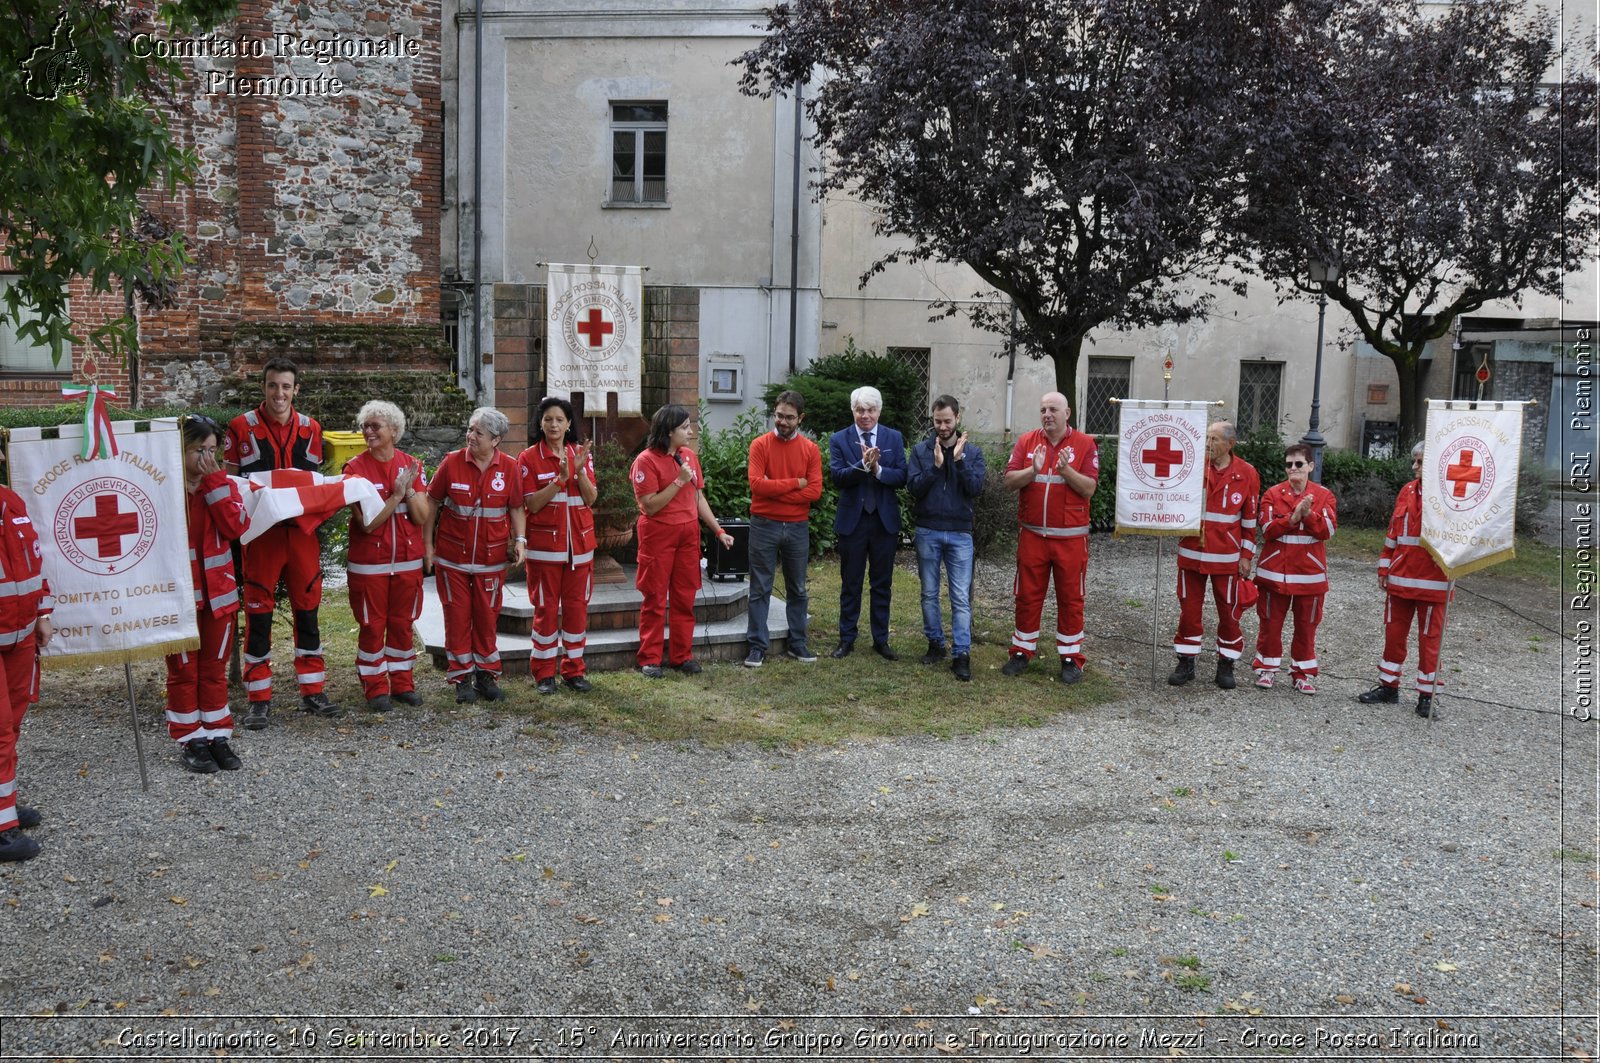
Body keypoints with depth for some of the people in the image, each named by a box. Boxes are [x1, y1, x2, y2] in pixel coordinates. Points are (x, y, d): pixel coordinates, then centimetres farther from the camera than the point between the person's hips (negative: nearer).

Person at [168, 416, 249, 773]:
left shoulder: (223, 484, 6)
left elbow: (236, 526, -11)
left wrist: (214, 481, -12)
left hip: (218, 592, 4)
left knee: (215, 668, 12)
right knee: (184, 670, 6)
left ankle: (217, 736, 21)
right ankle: (189, 742, 14)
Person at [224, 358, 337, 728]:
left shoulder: (310, 429, 8)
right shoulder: (241, 428, -2)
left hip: (302, 530, 3)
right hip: (261, 531, -3)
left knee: (308, 608, 8)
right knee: (258, 612, 2)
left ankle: (312, 691, 19)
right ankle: (259, 698, 10)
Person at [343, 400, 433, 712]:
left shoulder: (412, 466, 1)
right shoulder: (355, 468, -8)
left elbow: (422, 517, -4)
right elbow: (367, 523, -15)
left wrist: (411, 488, -18)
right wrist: (397, 494, -19)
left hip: (407, 561, 3)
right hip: (369, 563, -3)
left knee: (402, 624, 12)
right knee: (372, 626, 4)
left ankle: (402, 683, 24)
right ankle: (375, 689, 15)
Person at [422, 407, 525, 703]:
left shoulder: (510, 467, -4)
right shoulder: (452, 462, -6)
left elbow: (516, 509, 4)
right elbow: (431, 504, 1)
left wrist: (519, 540, -10)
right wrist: (427, 545, 0)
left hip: (491, 557, 1)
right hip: (452, 555, 0)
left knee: (487, 615, 9)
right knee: (457, 616, 6)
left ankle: (486, 675, 23)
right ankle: (461, 678, 17)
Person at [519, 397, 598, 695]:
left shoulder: (581, 454, 7)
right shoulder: (529, 458, -3)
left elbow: (591, 499, -1)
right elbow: (532, 503, -11)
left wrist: (580, 470, -16)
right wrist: (560, 478, -20)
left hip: (580, 543, 3)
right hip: (545, 544, -3)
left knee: (577, 605, 6)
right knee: (546, 607, 1)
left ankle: (573, 669, 17)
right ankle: (543, 673, 11)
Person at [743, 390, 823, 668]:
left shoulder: (810, 449, 2)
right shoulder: (760, 445, -3)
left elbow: (815, 490, -8)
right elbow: (756, 484, -15)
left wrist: (775, 489, -13)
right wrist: (795, 483, -12)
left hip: (798, 528, 2)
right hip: (764, 526, -2)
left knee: (797, 590, 11)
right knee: (760, 589, 2)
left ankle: (797, 644, 21)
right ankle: (758, 646, 8)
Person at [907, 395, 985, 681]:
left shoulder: (972, 451, 1)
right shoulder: (921, 450, 2)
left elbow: (976, 488, -10)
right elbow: (914, 487, -8)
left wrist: (960, 459, -19)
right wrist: (935, 465, -19)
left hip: (960, 533, -1)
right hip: (927, 531, 1)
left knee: (961, 597, -3)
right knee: (929, 593, 10)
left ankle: (961, 654, -1)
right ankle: (935, 643, 24)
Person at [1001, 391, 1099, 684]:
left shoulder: (1085, 444, -2)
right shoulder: (1027, 441, 4)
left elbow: (1089, 488, -8)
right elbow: (1009, 481, -3)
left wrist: (1066, 470, -22)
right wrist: (1033, 470, -20)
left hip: (1070, 536, -2)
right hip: (1032, 535, 2)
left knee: (1070, 599, 5)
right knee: (1027, 596, 9)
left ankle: (1071, 657, 15)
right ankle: (1022, 652, 21)